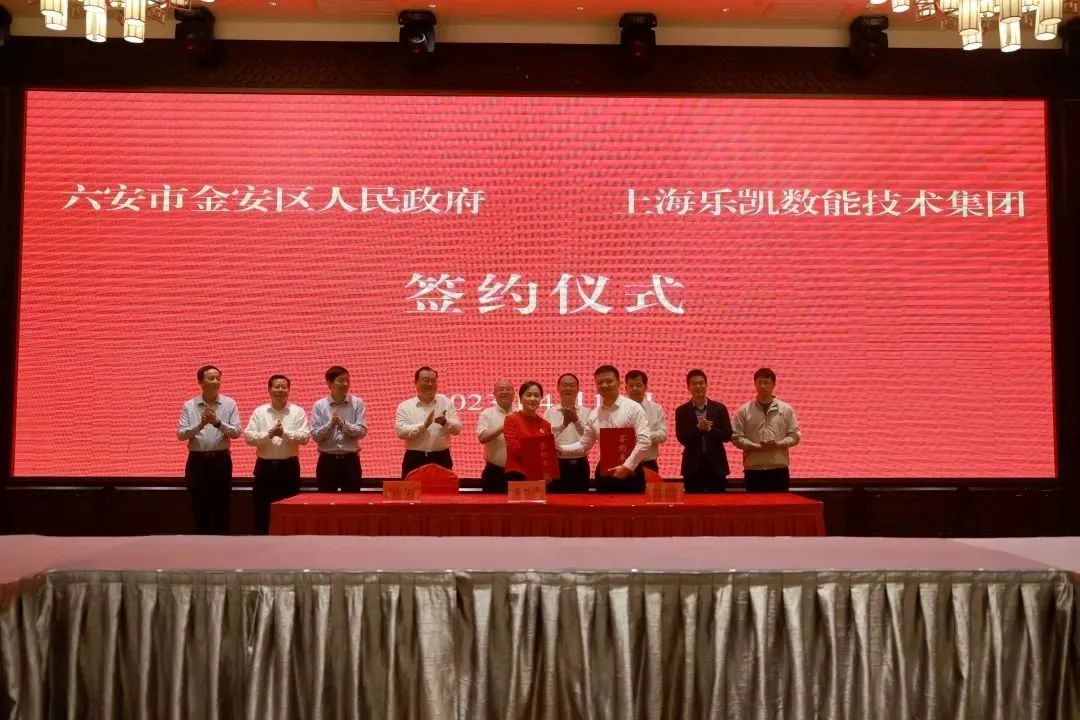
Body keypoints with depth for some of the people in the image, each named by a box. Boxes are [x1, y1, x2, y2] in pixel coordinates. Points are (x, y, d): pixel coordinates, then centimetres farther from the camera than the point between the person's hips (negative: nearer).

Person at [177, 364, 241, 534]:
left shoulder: (229, 404, 1)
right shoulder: (189, 405, 3)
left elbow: (236, 432, -6)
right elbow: (180, 434, -4)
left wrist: (218, 423, -21)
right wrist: (200, 425, -20)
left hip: (221, 460, -1)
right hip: (197, 461, 1)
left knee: (221, 507, 3)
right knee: (199, 507, 6)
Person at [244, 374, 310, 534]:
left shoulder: (298, 411, 1)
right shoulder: (259, 411, 5)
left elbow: (305, 437, -9)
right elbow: (249, 437, -3)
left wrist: (285, 433, -22)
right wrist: (268, 434, -19)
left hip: (289, 466, -1)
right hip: (265, 466, 1)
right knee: (262, 508, 5)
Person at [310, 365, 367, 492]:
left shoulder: (357, 403, 1)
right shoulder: (319, 405, 1)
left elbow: (362, 431, -7)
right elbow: (315, 435, -4)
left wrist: (343, 424, -20)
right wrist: (330, 424, -19)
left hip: (350, 460, 0)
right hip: (327, 461, 0)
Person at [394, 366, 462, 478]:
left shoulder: (446, 402, 6)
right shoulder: (405, 406, 2)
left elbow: (457, 429, -1)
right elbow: (400, 431, -12)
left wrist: (445, 422, -23)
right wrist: (423, 425, -25)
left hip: (441, 459, 1)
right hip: (414, 460, -1)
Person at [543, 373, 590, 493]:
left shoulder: (586, 412, 5)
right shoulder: (550, 412, 1)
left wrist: (576, 420, -18)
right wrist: (563, 423, -21)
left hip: (580, 465, 2)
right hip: (557, 465, -1)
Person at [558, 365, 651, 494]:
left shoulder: (633, 408, -7)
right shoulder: (593, 415, 8)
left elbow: (645, 441, -13)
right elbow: (584, 445, 14)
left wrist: (627, 467, -18)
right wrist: (559, 448, -1)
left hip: (630, 473, -4)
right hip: (604, 475, 4)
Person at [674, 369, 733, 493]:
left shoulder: (720, 408, 4)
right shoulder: (682, 411, 2)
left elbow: (727, 435, -1)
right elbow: (681, 438, -5)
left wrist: (710, 429, -17)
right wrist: (698, 428, -20)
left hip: (716, 465, 1)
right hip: (693, 466, -1)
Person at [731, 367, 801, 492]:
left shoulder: (786, 409, 6)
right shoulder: (744, 410, 3)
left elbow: (794, 436, 5)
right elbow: (736, 437, -2)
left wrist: (777, 444, -13)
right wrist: (758, 447, -14)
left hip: (779, 469, 1)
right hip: (753, 469, -1)